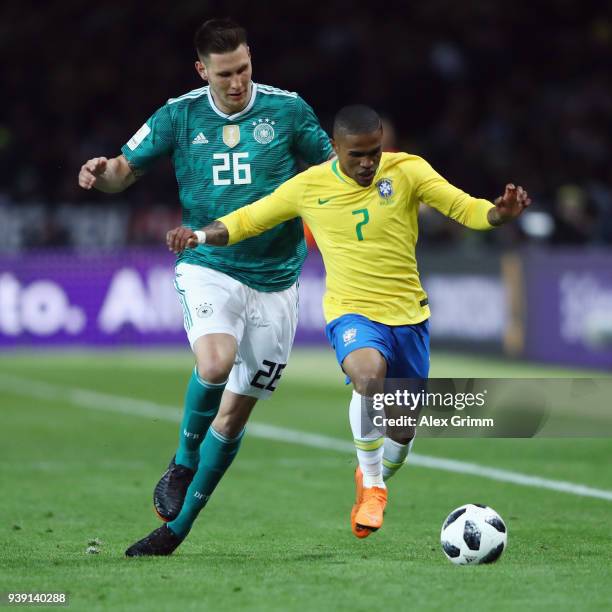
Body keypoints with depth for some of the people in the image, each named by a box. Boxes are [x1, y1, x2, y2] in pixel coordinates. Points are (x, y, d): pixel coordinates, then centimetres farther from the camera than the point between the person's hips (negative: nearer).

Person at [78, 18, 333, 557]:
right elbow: (125, 171, 6)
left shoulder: (287, 109, -1)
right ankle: (183, 464, -2)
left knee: (235, 411, 5)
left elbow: (331, 169, 10)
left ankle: (178, 526, 19)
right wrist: (102, 172, -18)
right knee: (215, 362, -30)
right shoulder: (180, 116, 0)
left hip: (274, 280, 1)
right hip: (208, 268, -1)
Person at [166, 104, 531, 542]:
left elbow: (464, 208, -11)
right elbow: (248, 219, 6)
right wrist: (201, 235, -11)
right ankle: (372, 488, -18)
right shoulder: (308, 187, -4)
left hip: (408, 314, 2)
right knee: (369, 373, -36)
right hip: (352, 312, -2)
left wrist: (500, 213, -32)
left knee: (402, 432, 9)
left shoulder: (407, 170, -6)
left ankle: (372, 482, 44)